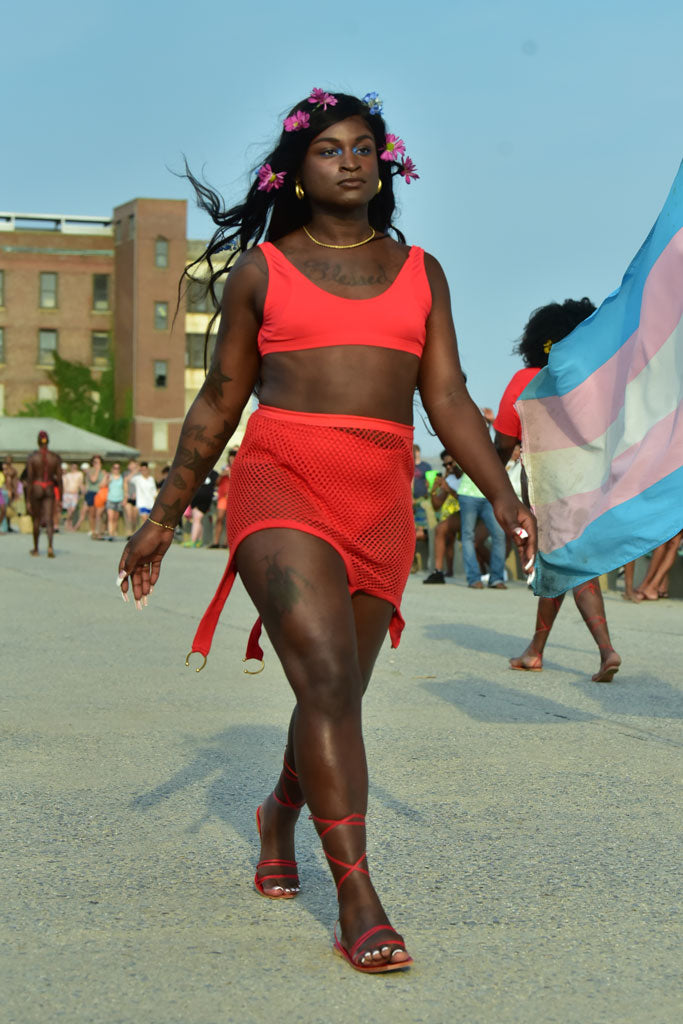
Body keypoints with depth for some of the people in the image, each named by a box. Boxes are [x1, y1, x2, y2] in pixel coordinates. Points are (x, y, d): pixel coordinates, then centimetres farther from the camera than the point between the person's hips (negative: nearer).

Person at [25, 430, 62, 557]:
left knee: (36, 519, 14)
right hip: (49, 489, 1)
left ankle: (35, 549, 25)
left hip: (36, 489, -1)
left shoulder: (32, 457, -6)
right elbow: (59, 480, 1)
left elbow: (29, 480, -8)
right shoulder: (55, 458, 0)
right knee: (49, 520, -1)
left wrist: (28, 500, -6)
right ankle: (50, 545, -26)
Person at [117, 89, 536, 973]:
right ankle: (357, 899, -17)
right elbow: (219, 400, 11)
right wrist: (165, 516, 11)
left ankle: (280, 817, 41)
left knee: (335, 695, 10)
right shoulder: (260, 269, 8)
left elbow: (448, 400, 9)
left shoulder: (420, 272, 15)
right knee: (327, 676, -19)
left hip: (380, 503, 3)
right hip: (280, 485, -3)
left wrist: (502, 496, -4)